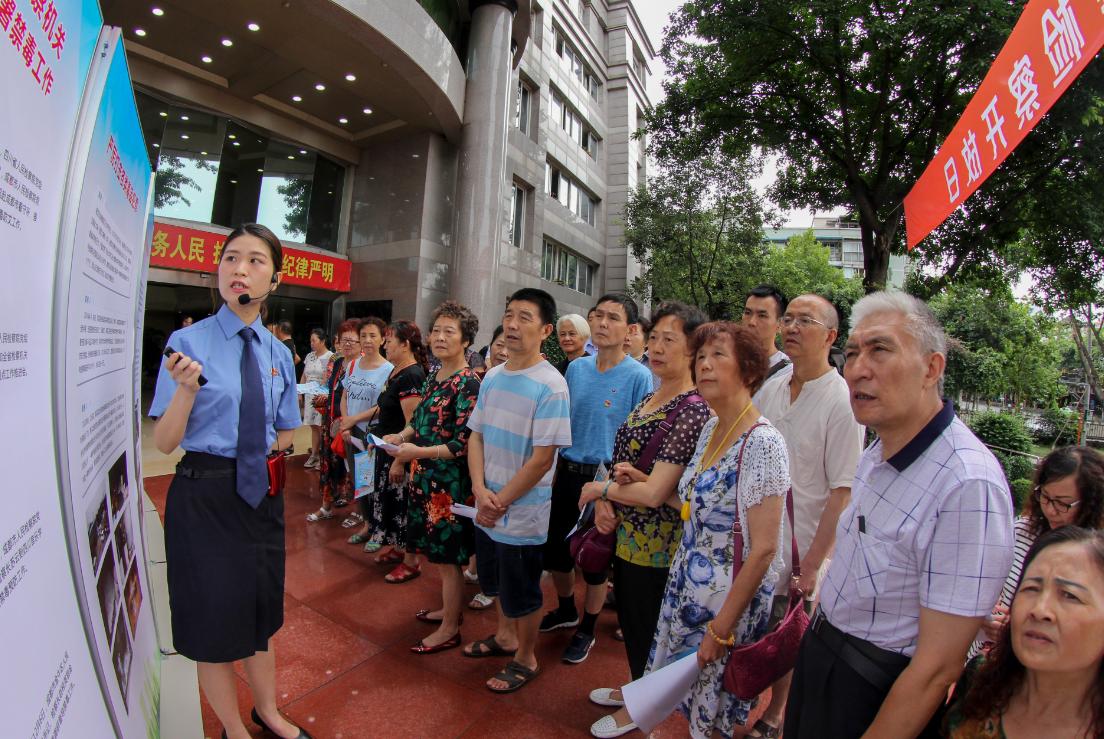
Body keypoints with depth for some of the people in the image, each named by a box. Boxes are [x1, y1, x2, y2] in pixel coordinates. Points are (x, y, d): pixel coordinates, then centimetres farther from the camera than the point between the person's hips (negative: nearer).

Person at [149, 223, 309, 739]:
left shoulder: (278, 353, 3)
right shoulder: (189, 342, -9)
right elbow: (164, 443, -11)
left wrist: (274, 458, -4)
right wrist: (186, 387, -26)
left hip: (261, 493, 4)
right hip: (204, 496, -4)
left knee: (261, 611, 21)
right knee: (214, 617, 12)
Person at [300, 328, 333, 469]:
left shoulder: (330, 357, -10)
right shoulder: (309, 356, 12)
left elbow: (332, 378, -16)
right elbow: (304, 376, 18)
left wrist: (323, 396, -22)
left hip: (323, 397, -6)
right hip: (310, 396, 6)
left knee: (322, 426, -2)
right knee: (314, 426, 10)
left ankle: (323, 456, 8)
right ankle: (314, 454, 16)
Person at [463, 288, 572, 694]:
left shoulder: (550, 385, -20)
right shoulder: (492, 377, 1)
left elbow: (542, 459, -20)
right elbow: (476, 435, 4)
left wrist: (501, 502, -14)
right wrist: (481, 490, -9)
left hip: (523, 513, -6)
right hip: (487, 508, 6)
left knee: (523, 593, 14)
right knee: (498, 582, 26)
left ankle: (525, 658, 39)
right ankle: (504, 637, 51)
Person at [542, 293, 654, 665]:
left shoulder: (639, 376, -13)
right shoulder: (576, 368, 2)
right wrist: (557, 466, 9)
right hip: (567, 471, 5)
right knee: (554, 547, 17)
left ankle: (587, 629, 37)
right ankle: (566, 610, 45)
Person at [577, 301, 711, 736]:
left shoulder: (693, 410, -24)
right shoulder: (650, 399, 4)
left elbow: (654, 492, -27)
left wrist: (599, 489, -13)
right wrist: (606, 501, -10)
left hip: (655, 542, -8)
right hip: (627, 534, 8)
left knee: (645, 628, 16)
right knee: (629, 618, 26)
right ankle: (637, 688, 52)